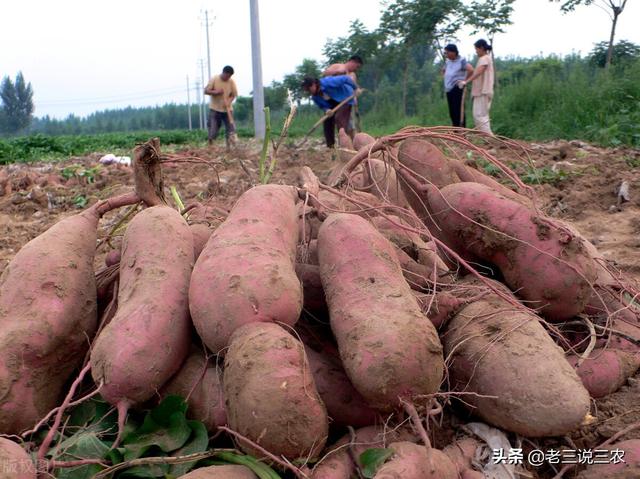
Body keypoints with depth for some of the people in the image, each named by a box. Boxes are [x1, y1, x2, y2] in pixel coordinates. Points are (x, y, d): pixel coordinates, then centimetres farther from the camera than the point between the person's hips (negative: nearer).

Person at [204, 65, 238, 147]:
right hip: (215, 109, -2)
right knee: (213, 130, -2)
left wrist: (228, 102, -18)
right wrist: (216, 92, -23)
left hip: (227, 109, 2)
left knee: (230, 128, -5)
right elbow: (206, 91, -6)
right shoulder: (214, 79, -7)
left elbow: (234, 94, 0)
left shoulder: (232, 82, -3)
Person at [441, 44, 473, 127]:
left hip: (457, 88, -8)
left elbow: (471, 70, -24)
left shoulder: (461, 61, -10)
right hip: (448, 89, 8)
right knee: (452, 112, 10)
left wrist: (465, 80, -15)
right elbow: (443, 70, 35)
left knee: (458, 112, -10)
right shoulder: (447, 61, 14)